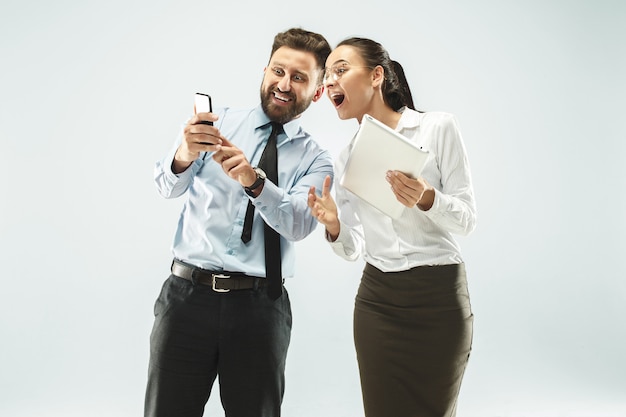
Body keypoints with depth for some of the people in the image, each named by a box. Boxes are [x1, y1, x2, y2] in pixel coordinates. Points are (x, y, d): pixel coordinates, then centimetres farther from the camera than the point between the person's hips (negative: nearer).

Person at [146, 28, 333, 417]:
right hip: (188, 294, 0)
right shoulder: (218, 122, 7)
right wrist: (184, 155, -30)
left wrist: (254, 180, -29)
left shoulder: (316, 159, 7)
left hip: (260, 307, 0)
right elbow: (169, 186, -7)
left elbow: (298, 224, -11)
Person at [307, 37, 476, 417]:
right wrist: (334, 227, -16)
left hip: (439, 298, -4)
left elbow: (468, 219, -6)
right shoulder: (346, 161, 8)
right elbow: (353, 250, 6)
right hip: (376, 300, 4)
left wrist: (426, 199, -25)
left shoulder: (438, 127, -6)